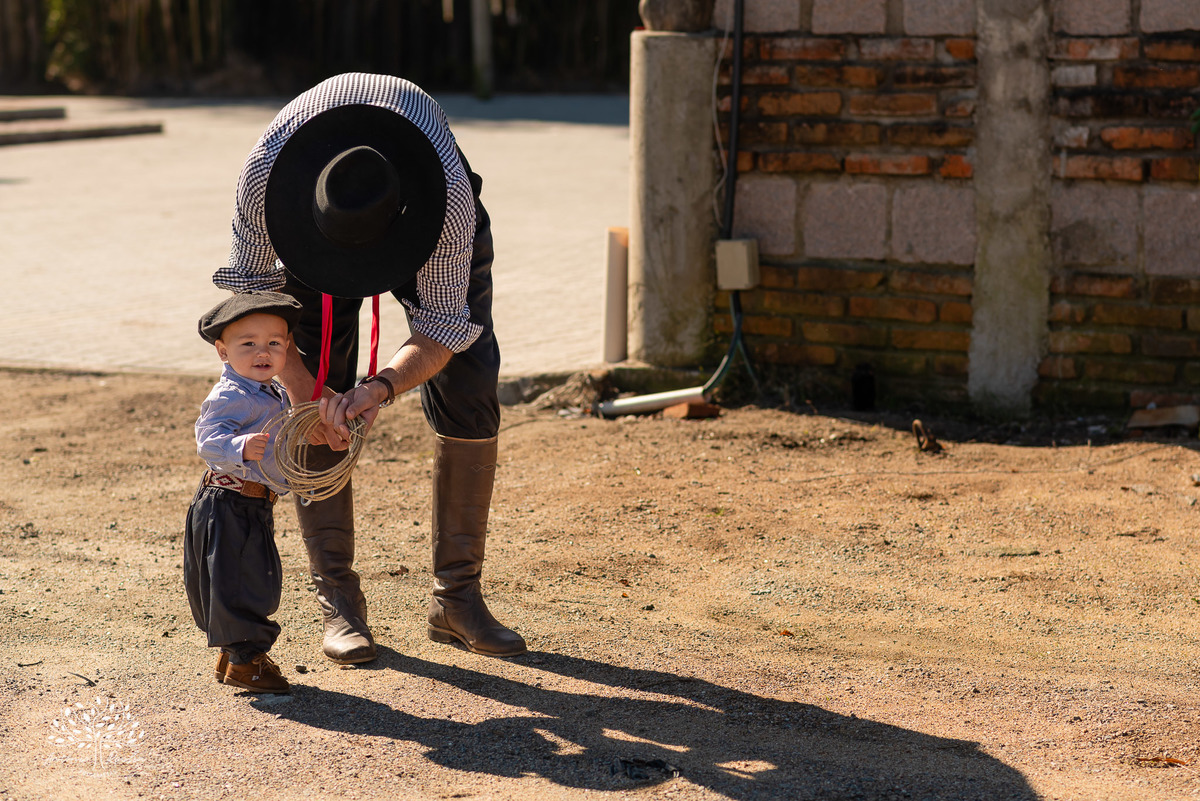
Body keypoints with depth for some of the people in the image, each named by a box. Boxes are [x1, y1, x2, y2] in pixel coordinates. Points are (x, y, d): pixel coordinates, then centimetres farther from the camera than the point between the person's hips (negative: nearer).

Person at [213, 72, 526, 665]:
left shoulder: (451, 199, -44)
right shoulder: (265, 171, -41)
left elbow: (442, 327, -32)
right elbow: (251, 286, -24)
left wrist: (384, 387, -51)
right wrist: (301, 389, -36)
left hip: (426, 213, -1)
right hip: (308, 212, 1)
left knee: (467, 393, -13)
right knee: (317, 403, -13)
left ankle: (456, 595, -3)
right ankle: (338, 599, -4)